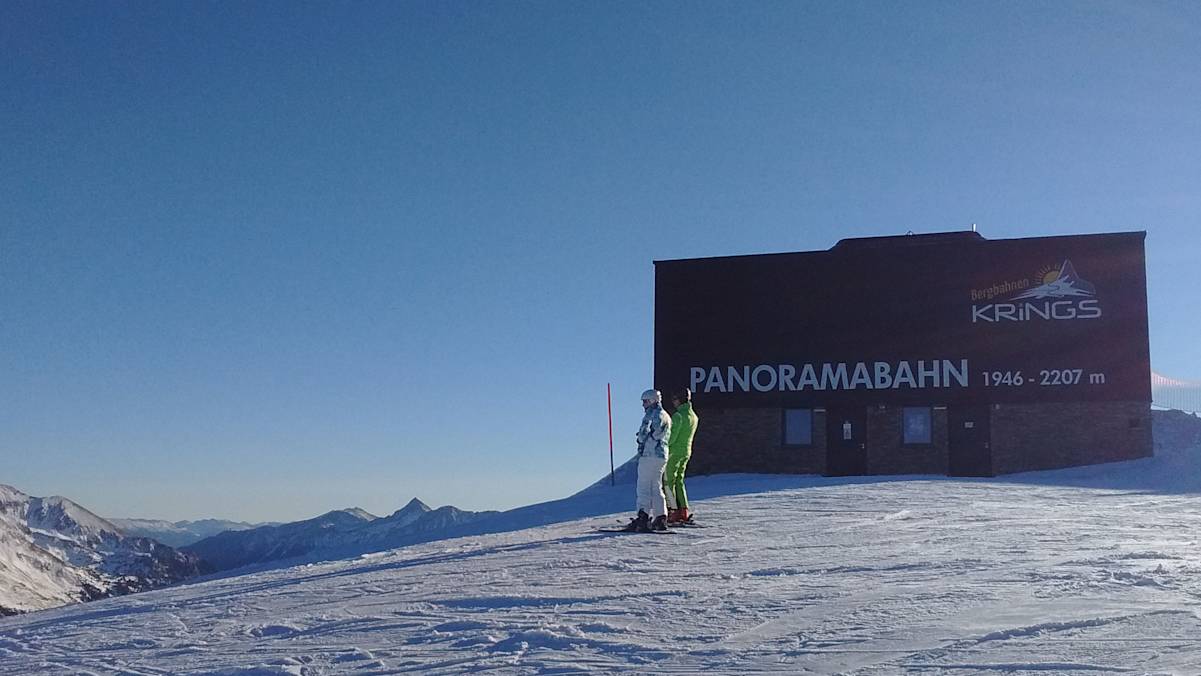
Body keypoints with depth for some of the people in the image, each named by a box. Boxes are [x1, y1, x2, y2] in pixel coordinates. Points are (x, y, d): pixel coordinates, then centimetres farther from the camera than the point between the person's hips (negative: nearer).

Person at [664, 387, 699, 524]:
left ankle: (673, 512, -5)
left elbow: (672, 437, -21)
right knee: (679, 481, 15)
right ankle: (684, 512, 11)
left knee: (668, 481, -1)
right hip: (686, 452, 8)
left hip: (674, 451, -8)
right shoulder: (694, 416, 11)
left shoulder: (678, 415, -17)